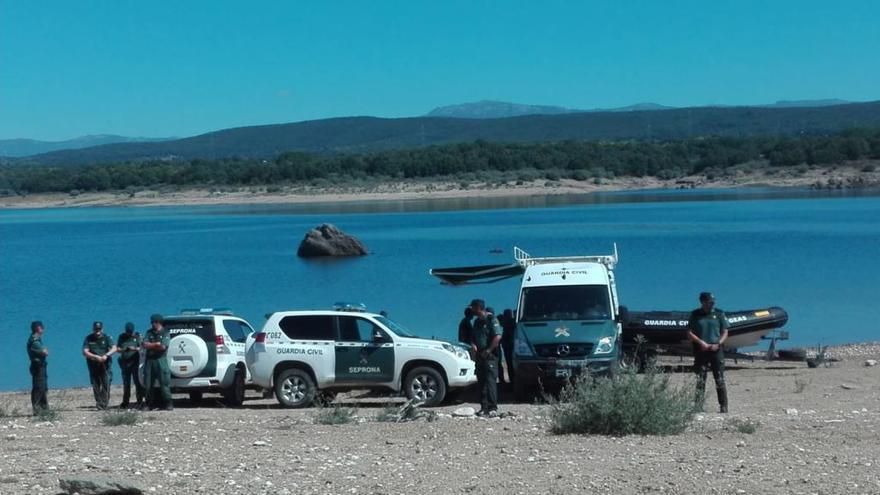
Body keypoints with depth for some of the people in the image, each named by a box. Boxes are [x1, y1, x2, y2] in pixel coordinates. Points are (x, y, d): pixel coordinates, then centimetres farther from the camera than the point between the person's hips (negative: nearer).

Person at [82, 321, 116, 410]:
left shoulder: (106, 338, 3)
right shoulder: (88, 339, 4)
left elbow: (114, 348, -9)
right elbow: (85, 352, -5)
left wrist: (106, 355, -27)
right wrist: (96, 357, -19)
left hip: (105, 365, -1)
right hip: (93, 365, 1)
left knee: (106, 383, -12)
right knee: (96, 385, 1)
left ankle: (104, 403, -11)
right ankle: (99, 403, 7)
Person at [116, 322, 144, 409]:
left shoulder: (137, 336, 3)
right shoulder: (122, 337, 10)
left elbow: (141, 348, -1)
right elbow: (117, 349, 9)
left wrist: (134, 349, -21)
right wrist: (123, 349, -12)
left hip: (135, 362, -3)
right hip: (124, 362, 3)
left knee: (137, 382, -6)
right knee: (126, 383, 9)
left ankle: (140, 401, -4)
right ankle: (125, 402, 16)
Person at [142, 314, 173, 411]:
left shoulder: (165, 333, 1)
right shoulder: (149, 333, 14)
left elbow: (163, 347, -12)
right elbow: (144, 344, 3)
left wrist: (150, 346, -4)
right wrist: (156, 344, -8)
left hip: (161, 360, -5)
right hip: (149, 360, 5)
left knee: (164, 383, -9)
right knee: (148, 384, 4)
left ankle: (168, 404, -7)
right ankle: (152, 405, 12)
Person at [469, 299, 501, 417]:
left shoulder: (491, 320, -7)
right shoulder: (477, 322, 18)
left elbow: (498, 337, -16)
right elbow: (473, 337, 26)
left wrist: (488, 351, -16)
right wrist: (473, 344, 3)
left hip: (489, 356, -8)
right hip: (479, 356, 8)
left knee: (490, 381, -12)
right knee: (481, 382, 7)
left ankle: (493, 408, -14)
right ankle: (484, 407, 10)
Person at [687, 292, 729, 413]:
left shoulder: (719, 314, 8)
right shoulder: (695, 315, 6)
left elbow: (725, 332, 8)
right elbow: (689, 333, 3)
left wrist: (718, 344, -8)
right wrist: (701, 342, -11)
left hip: (716, 350, 0)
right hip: (701, 350, 0)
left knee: (720, 380, 0)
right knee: (700, 380, -1)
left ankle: (724, 407, 5)